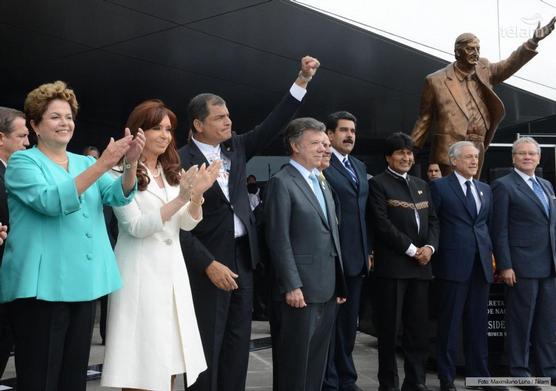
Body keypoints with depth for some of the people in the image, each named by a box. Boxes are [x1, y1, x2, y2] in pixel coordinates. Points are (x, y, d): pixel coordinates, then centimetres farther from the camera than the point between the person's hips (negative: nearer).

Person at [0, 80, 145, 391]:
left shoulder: (85, 163, 15)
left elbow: (119, 196, 0)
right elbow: (51, 201, -20)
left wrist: (131, 164, -20)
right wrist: (102, 165, -26)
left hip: (83, 285, 6)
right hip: (42, 286, -5)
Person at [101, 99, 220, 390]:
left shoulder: (172, 172, 12)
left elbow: (187, 224, 6)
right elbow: (136, 227, -15)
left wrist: (197, 195, -14)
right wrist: (180, 198, -23)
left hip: (172, 271, 6)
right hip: (140, 273, -6)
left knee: (168, 363, 11)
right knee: (141, 366, -2)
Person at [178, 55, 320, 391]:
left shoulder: (236, 147, 8)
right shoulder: (182, 161, -11)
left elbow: (272, 127, 5)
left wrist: (302, 81, -1)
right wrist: (210, 265, -18)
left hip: (242, 257, 6)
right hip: (207, 263, -6)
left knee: (238, 344, 12)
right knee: (207, 345, 2)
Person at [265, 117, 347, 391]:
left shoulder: (321, 183, 18)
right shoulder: (282, 182, -8)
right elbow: (279, 240, -14)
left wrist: (339, 283, 14)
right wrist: (292, 286, -18)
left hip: (328, 288, 8)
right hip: (302, 287, -8)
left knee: (318, 357, 13)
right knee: (296, 357, 1)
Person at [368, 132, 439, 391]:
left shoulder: (422, 185, 19)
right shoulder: (378, 184, -2)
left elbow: (433, 220, 15)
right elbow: (383, 224, -11)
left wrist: (430, 247, -4)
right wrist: (411, 250, -13)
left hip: (421, 265, 6)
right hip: (392, 265, -6)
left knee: (419, 328, 7)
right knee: (390, 328, 1)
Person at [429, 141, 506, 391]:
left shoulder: (485, 189, 16)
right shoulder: (439, 187, -2)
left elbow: (489, 224, 19)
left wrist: (490, 253, 11)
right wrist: (433, 253, -5)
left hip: (481, 265, 5)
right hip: (453, 264, -5)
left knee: (478, 324, 10)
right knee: (449, 324, 2)